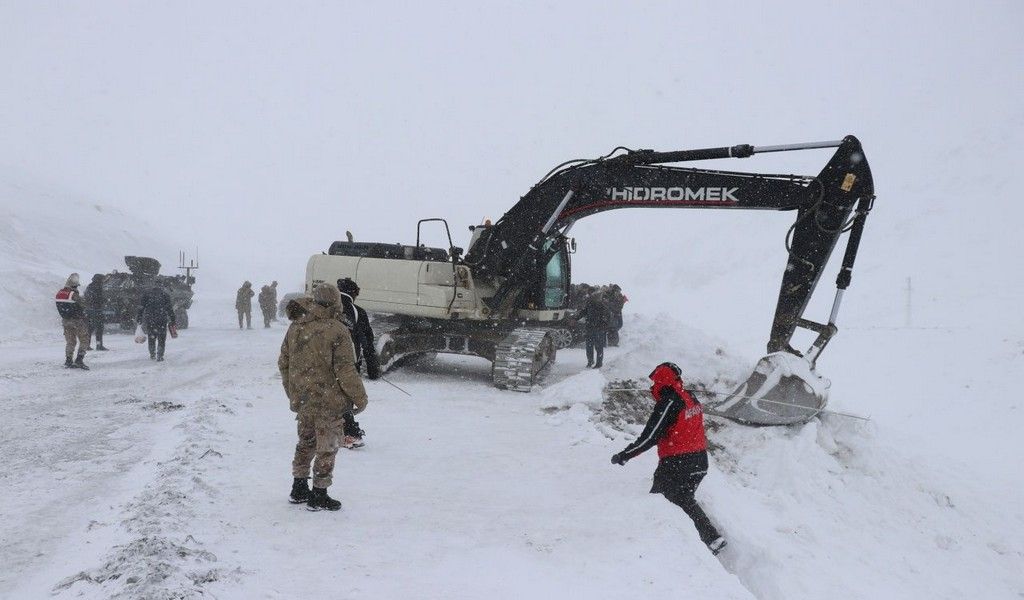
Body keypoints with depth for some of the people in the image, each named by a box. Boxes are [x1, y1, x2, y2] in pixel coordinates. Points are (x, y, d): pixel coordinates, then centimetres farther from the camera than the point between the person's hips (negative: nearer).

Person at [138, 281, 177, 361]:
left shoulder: (146, 292, 11)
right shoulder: (165, 294, 8)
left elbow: (141, 306, 5)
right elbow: (170, 308, 4)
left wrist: (139, 317, 7)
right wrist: (172, 321, 6)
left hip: (149, 319, 1)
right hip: (162, 319, -1)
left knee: (151, 337, 15)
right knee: (161, 338, 5)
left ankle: (152, 355, 16)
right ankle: (159, 356, 0)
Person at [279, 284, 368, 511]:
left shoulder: (295, 327, 4)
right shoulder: (337, 331, -18)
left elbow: (284, 363, 12)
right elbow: (345, 370, -18)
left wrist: (292, 394, 24)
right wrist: (360, 398, -6)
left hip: (302, 399, 7)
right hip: (328, 401, -7)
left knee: (306, 442, 21)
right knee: (327, 446, 6)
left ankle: (298, 489, 31)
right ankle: (319, 496, 12)